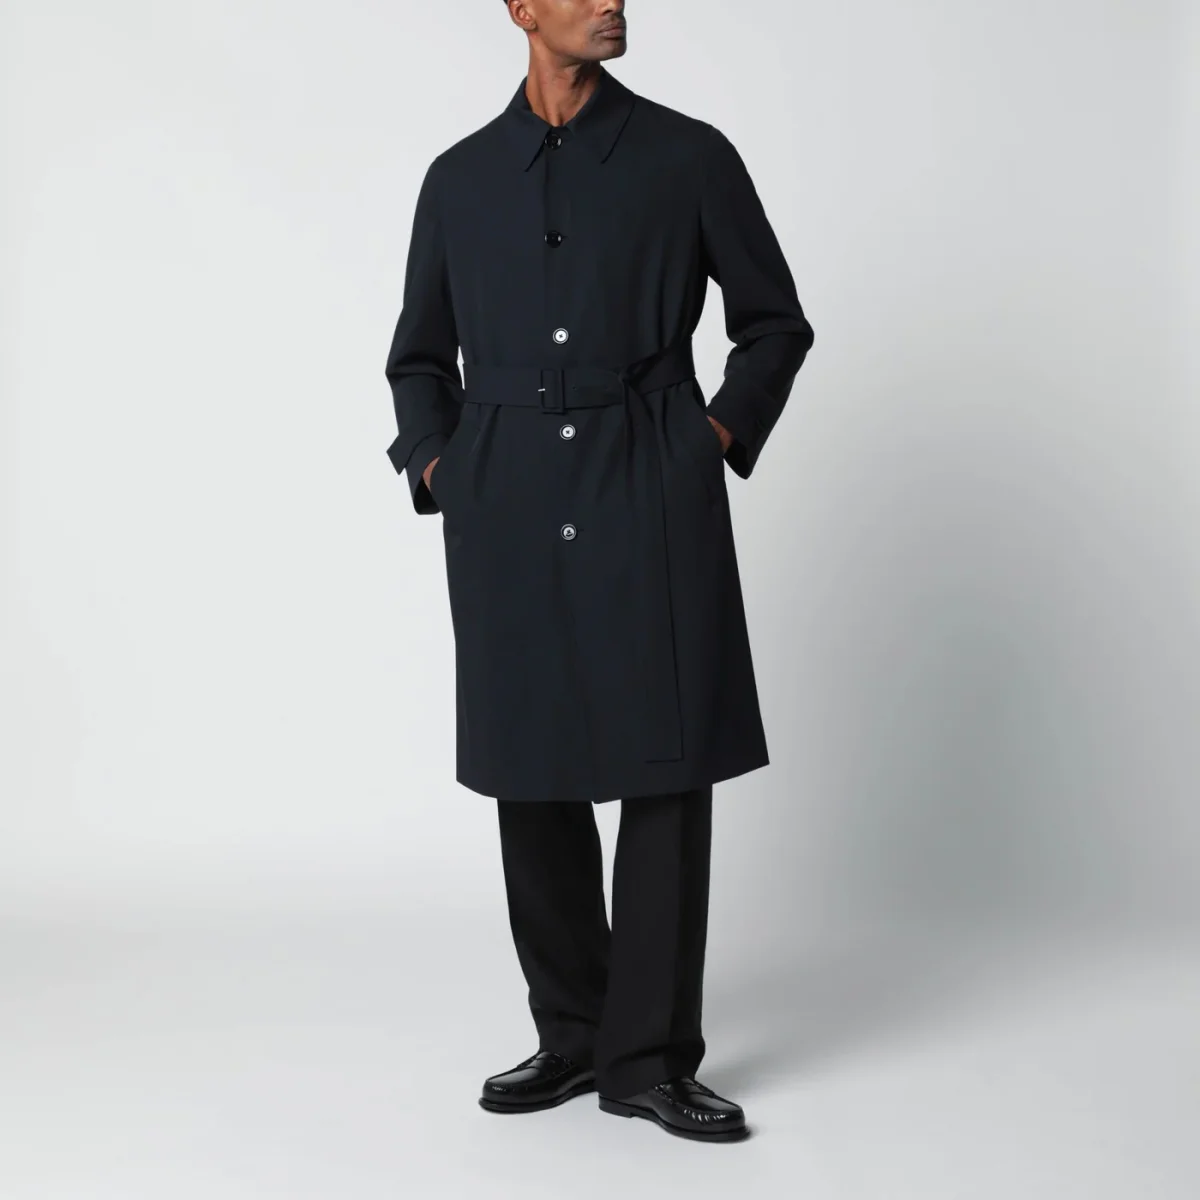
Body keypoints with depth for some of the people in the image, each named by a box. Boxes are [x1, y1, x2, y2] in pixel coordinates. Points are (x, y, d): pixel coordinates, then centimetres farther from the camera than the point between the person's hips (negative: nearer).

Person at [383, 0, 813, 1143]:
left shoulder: (690, 156, 5)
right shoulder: (460, 177, 12)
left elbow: (776, 321, 12)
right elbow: (420, 354, 22)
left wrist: (722, 433, 0)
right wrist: (434, 464, 7)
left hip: (653, 505, -2)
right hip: (509, 516, 2)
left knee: (668, 772, -3)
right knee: (532, 778, 7)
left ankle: (649, 1056, 9)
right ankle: (571, 1036, 23)